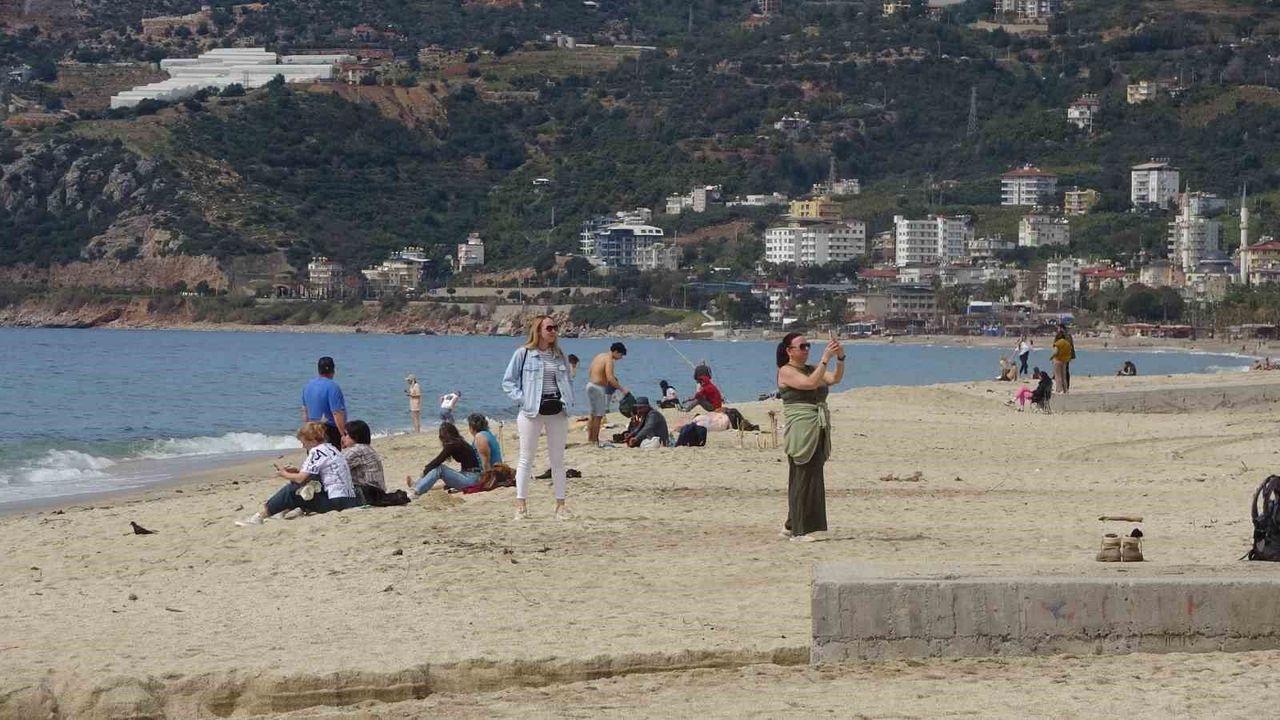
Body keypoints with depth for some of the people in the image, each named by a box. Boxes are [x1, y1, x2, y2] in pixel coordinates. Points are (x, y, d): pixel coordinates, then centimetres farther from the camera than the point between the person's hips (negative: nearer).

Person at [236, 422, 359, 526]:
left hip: (335, 502, -9)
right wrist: (298, 470, 16)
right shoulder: (331, 449, 16)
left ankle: (261, 515, 3)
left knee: (292, 489, -1)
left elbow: (301, 478, -13)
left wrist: (285, 474, 6)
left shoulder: (317, 451, -10)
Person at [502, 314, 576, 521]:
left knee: (558, 459, 7)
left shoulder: (560, 355, 11)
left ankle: (560, 504, 13)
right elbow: (508, 381, -2)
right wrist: (522, 399, -12)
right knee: (526, 458, 0)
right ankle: (521, 504, 4)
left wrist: (569, 401, 5)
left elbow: (567, 380, 21)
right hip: (532, 411, -4)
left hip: (557, 410, 4)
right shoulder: (523, 354, -3)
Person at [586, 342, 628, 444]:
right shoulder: (609, 360, -14)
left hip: (590, 385, 9)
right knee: (599, 416, -2)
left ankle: (590, 438, 22)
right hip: (599, 388, -9)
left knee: (593, 415, 17)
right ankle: (595, 440, 0)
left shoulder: (599, 356, 14)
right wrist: (622, 389, -19)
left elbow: (589, 372, 20)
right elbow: (610, 378, -25)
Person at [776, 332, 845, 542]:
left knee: (813, 477, 10)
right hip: (801, 429, -8)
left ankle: (791, 526, 19)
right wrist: (826, 358, -20)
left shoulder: (811, 369, 16)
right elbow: (810, 383, -21)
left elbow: (835, 379, 5)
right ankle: (798, 530, -5)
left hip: (819, 430, 8)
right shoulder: (786, 371, -5)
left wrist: (840, 358, -9)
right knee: (803, 478, -7)